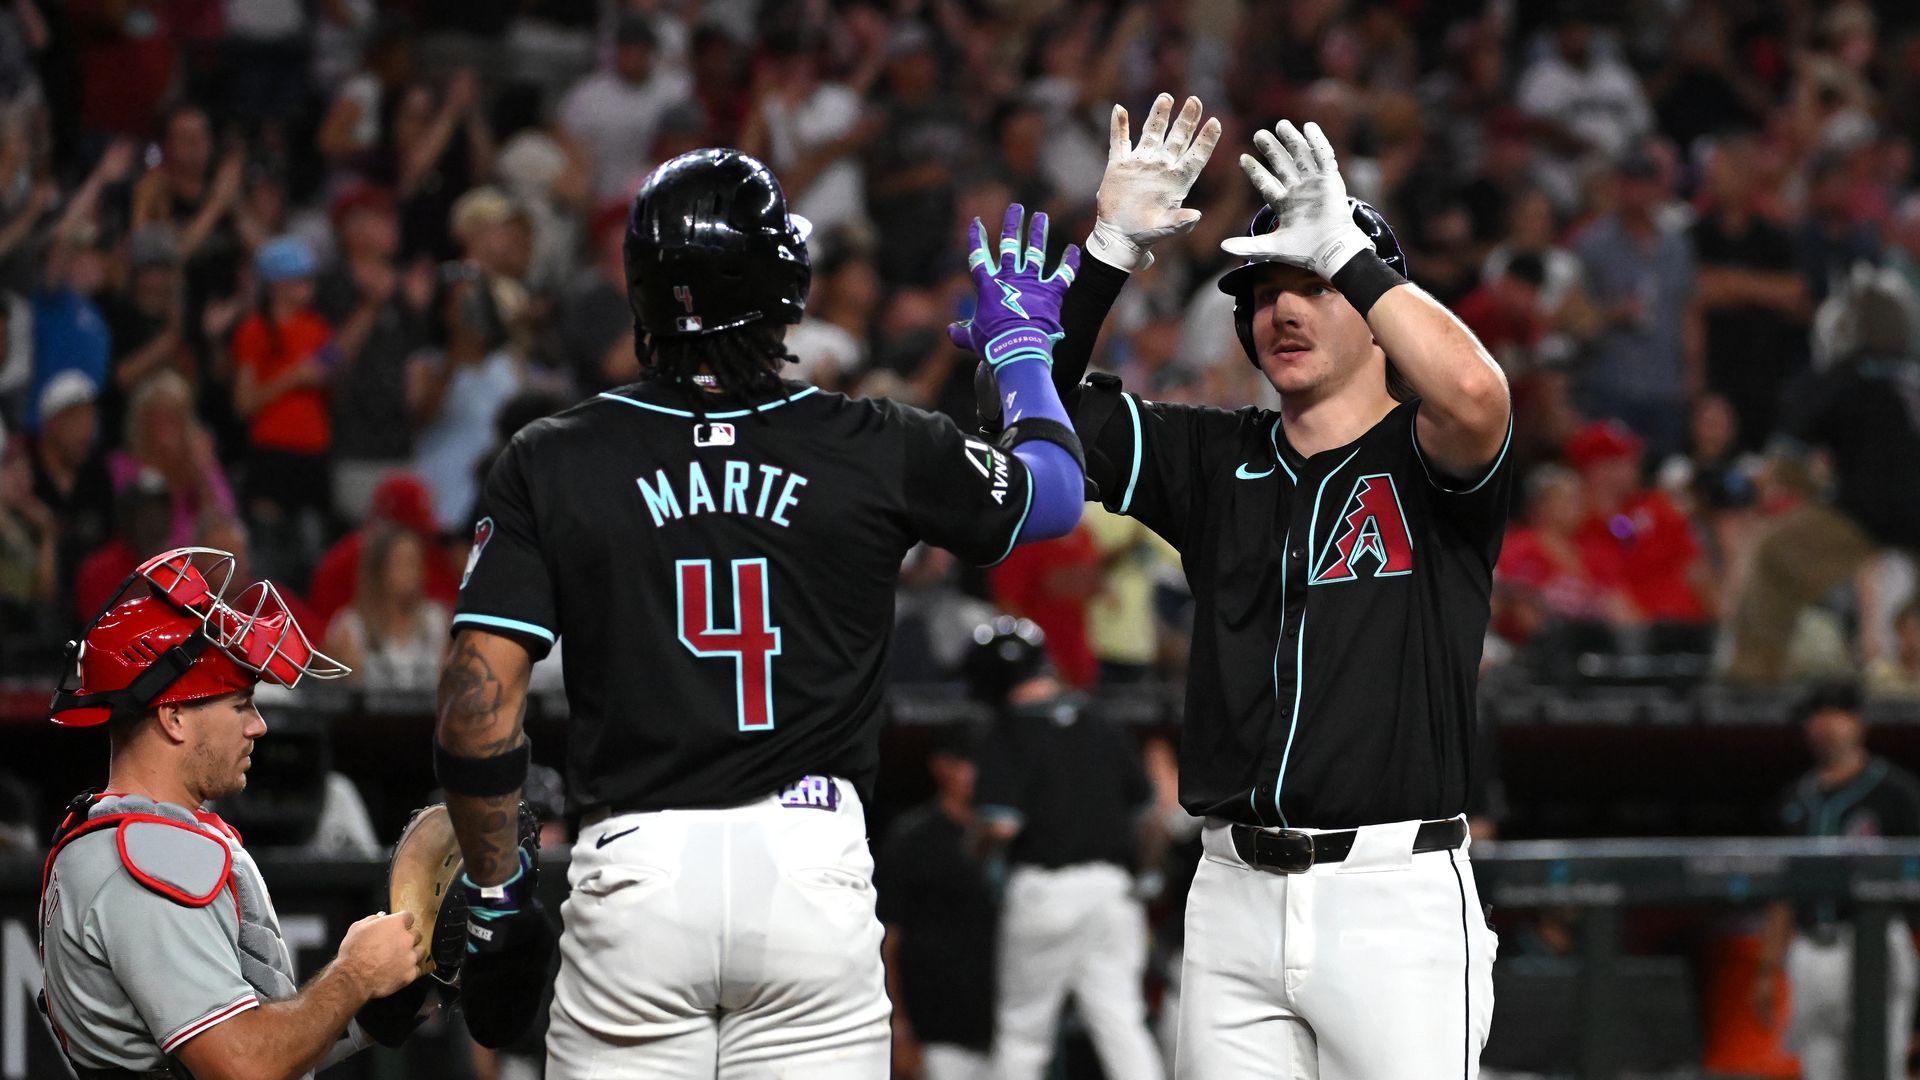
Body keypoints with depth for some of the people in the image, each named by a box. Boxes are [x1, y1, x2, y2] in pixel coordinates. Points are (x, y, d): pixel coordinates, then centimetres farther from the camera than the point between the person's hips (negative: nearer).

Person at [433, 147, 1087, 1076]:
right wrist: (1020, 344, 41)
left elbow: (477, 703, -3)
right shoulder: (877, 451, 2)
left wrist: (494, 900, 9)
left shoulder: (549, 466, 1)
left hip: (633, 865, 0)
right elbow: (1054, 492, 21)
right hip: (811, 860, 0)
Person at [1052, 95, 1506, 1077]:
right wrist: (1111, 249, -2)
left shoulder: (1428, 461, 0)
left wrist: (1345, 250, -20)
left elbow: (1475, 395, -24)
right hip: (1234, 889, 5)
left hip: (1394, 895, -5)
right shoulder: (1216, 462, 15)